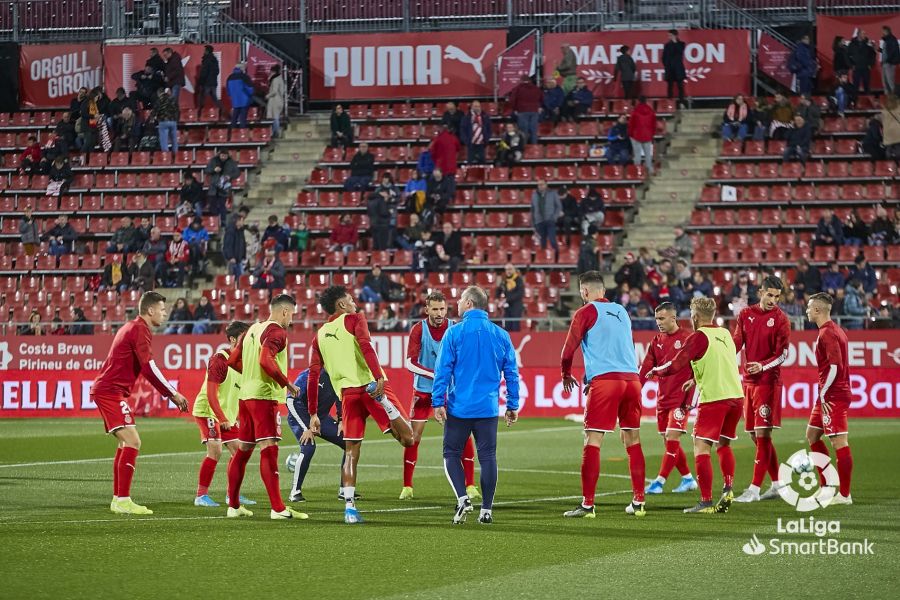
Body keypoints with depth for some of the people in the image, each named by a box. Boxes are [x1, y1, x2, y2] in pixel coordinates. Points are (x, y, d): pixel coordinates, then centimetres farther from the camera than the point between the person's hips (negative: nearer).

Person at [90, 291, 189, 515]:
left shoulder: (132, 327, 20)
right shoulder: (140, 329, -12)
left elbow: (145, 369, 24)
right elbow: (149, 368, -18)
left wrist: (170, 393, 20)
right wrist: (173, 394, -13)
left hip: (105, 390, 11)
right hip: (111, 391, -11)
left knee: (125, 444, 15)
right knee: (132, 442, -16)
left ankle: (117, 499, 17)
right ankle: (123, 500, -20)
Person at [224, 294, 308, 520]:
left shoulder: (252, 330, 15)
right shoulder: (277, 332, -10)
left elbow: (233, 360, 18)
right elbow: (266, 360, -24)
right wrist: (287, 384, -16)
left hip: (245, 395, 9)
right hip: (264, 397, -9)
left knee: (243, 450, 15)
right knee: (269, 449, -13)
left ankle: (233, 505, 20)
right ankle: (278, 508, -18)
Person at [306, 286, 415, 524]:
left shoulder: (320, 336, 20)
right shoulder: (354, 319, 7)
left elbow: (313, 375, 16)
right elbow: (365, 346, -13)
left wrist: (313, 413, 19)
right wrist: (379, 378, -24)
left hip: (347, 392, 4)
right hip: (370, 383, -4)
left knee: (352, 452, 11)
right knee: (407, 439, -7)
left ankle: (349, 506, 2)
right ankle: (383, 400, -32)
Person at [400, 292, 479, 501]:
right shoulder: (418, 330, -10)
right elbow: (410, 363, -17)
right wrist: (435, 375, -28)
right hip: (423, 390, -1)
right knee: (413, 437, -4)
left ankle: (470, 486, 2)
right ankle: (407, 487, 7)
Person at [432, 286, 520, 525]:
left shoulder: (454, 333, -5)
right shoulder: (501, 335, 6)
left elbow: (442, 370, -7)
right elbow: (512, 373, 8)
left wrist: (438, 402, -4)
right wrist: (513, 405, 14)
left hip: (459, 407, -3)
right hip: (488, 408, 3)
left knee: (452, 454, 9)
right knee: (488, 457, 6)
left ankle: (463, 498, -9)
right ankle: (486, 510, 5)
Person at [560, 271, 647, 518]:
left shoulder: (586, 312, 2)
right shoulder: (621, 311, 19)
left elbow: (569, 348, 0)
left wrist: (566, 374, 20)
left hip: (604, 380, -6)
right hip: (631, 378, 6)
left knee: (592, 442, -5)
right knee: (632, 440, 12)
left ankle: (587, 504, -10)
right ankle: (638, 502, 13)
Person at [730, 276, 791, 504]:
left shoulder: (780, 319, -5)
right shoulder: (746, 314, 10)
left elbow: (783, 354, -9)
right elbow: (736, 343, 14)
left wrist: (762, 366, -23)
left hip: (768, 381, -6)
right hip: (748, 381, 6)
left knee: (762, 434, -9)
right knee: (755, 435, 9)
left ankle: (754, 489, -11)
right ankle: (776, 484, 19)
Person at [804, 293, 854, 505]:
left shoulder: (827, 334, -15)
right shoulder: (835, 330, 15)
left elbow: (835, 366, -23)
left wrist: (823, 393, -17)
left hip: (833, 397, -11)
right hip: (829, 396, 11)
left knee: (839, 443, -8)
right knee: (812, 435, 18)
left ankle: (844, 494, -6)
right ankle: (827, 486, 20)